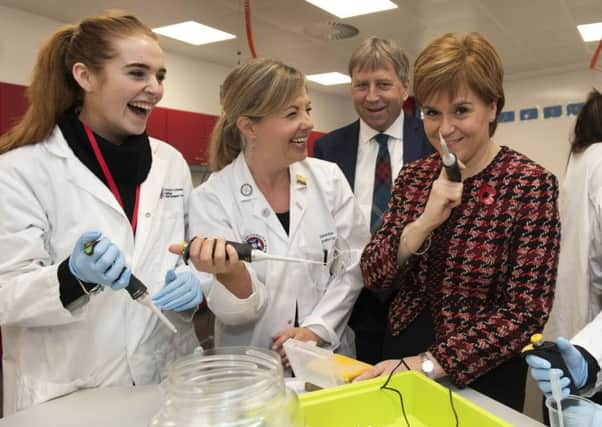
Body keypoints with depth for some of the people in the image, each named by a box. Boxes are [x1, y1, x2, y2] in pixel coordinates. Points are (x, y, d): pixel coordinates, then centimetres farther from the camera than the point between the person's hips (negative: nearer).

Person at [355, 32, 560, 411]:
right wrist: (424, 222, -22)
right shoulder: (414, 176, -1)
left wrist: (428, 364, -22)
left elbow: (526, 312, -16)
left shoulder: (531, 184, -14)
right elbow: (373, 275, -6)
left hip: (481, 378, -4)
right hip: (402, 354, 4)